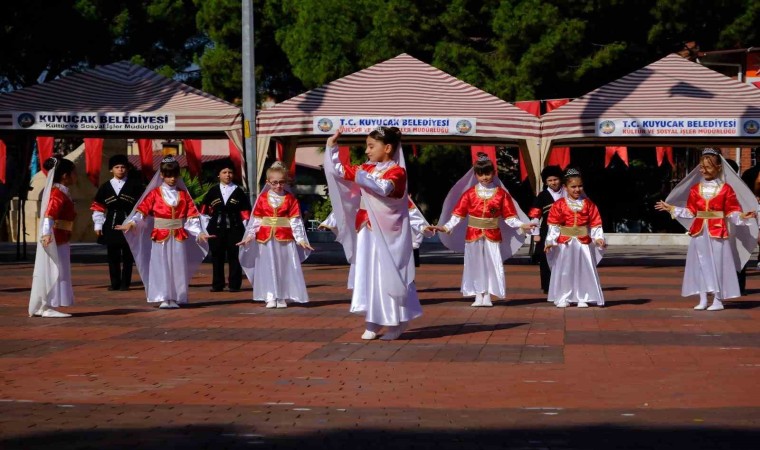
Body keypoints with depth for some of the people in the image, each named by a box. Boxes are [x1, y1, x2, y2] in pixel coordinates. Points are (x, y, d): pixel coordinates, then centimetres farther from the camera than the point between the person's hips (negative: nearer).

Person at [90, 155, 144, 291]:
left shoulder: (135, 185, 1)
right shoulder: (105, 187, 8)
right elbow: (98, 208, 9)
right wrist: (98, 225, 4)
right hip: (111, 225, 2)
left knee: (127, 256, 2)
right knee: (113, 256, 5)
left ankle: (125, 283, 8)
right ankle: (115, 283, 13)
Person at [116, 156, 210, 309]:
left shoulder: (183, 195, 8)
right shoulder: (154, 193, 0)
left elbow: (192, 215, 6)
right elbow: (142, 209, -9)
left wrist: (199, 233, -3)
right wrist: (132, 223, -25)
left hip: (179, 237, 2)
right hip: (161, 237, -2)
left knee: (178, 266, 3)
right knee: (161, 266, -2)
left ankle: (175, 298, 9)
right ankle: (163, 298, 2)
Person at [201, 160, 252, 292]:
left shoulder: (239, 192, 5)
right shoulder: (212, 191, 8)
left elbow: (245, 212, 5)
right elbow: (204, 210, 12)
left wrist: (243, 228, -1)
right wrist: (207, 225, 7)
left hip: (234, 229, -1)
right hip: (216, 229, 2)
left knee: (234, 257, -1)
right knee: (217, 257, 5)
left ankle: (234, 285, 4)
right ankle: (217, 285, 12)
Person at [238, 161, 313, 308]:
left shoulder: (290, 199, 1)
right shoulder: (262, 199, 3)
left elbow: (295, 220, 0)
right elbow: (256, 219, 5)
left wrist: (300, 239, -6)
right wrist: (250, 235, -3)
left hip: (285, 238, 0)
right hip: (266, 238, 1)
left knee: (284, 268, 2)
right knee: (268, 268, 3)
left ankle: (282, 298, 9)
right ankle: (270, 297, 7)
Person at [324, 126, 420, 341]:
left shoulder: (396, 171, -11)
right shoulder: (366, 168, 9)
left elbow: (384, 188, -31)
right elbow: (338, 170, 17)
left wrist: (362, 177, -26)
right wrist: (332, 146, 10)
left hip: (387, 234, -6)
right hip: (367, 231, 7)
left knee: (388, 277, -2)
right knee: (367, 276, 5)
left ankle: (396, 323, 9)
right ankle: (372, 323, 11)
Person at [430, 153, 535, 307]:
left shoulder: (501, 193, 0)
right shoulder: (469, 193, 0)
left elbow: (509, 215, 1)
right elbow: (458, 214, 0)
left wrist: (521, 225, -12)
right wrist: (446, 227, -10)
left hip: (493, 235, 0)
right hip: (473, 235, 0)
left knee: (492, 264, -2)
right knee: (475, 264, 4)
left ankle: (487, 296, 5)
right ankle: (478, 296, 12)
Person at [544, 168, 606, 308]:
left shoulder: (588, 204, 2)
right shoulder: (559, 205, -4)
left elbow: (595, 223, 2)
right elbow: (553, 224, -5)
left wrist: (598, 238, -9)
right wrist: (550, 241, -12)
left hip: (583, 243, 1)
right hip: (564, 243, -1)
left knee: (584, 270, 4)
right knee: (563, 270, 5)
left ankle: (583, 298, 14)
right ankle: (563, 298, 15)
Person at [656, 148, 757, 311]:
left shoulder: (726, 189, -2)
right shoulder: (695, 188, 7)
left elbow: (732, 211, -2)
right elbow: (690, 211, 11)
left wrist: (742, 216, -20)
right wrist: (671, 209, 8)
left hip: (718, 232, -4)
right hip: (699, 232, 4)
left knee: (717, 264, -2)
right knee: (701, 265, 5)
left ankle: (718, 300, 4)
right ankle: (703, 299, 11)